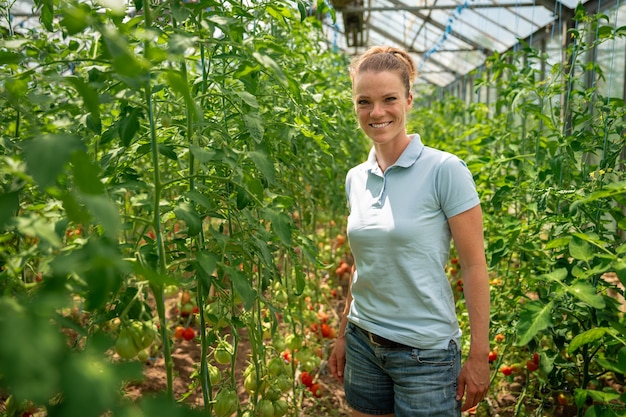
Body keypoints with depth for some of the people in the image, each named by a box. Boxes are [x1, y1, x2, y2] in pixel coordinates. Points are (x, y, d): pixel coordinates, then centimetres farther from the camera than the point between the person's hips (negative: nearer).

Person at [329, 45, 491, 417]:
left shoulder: (445, 171, -13)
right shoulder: (356, 178, 3)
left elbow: (474, 266, -11)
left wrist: (479, 356, -11)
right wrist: (343, 335, 14)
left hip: (425, 352, -5)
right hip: (362, 343, 5)